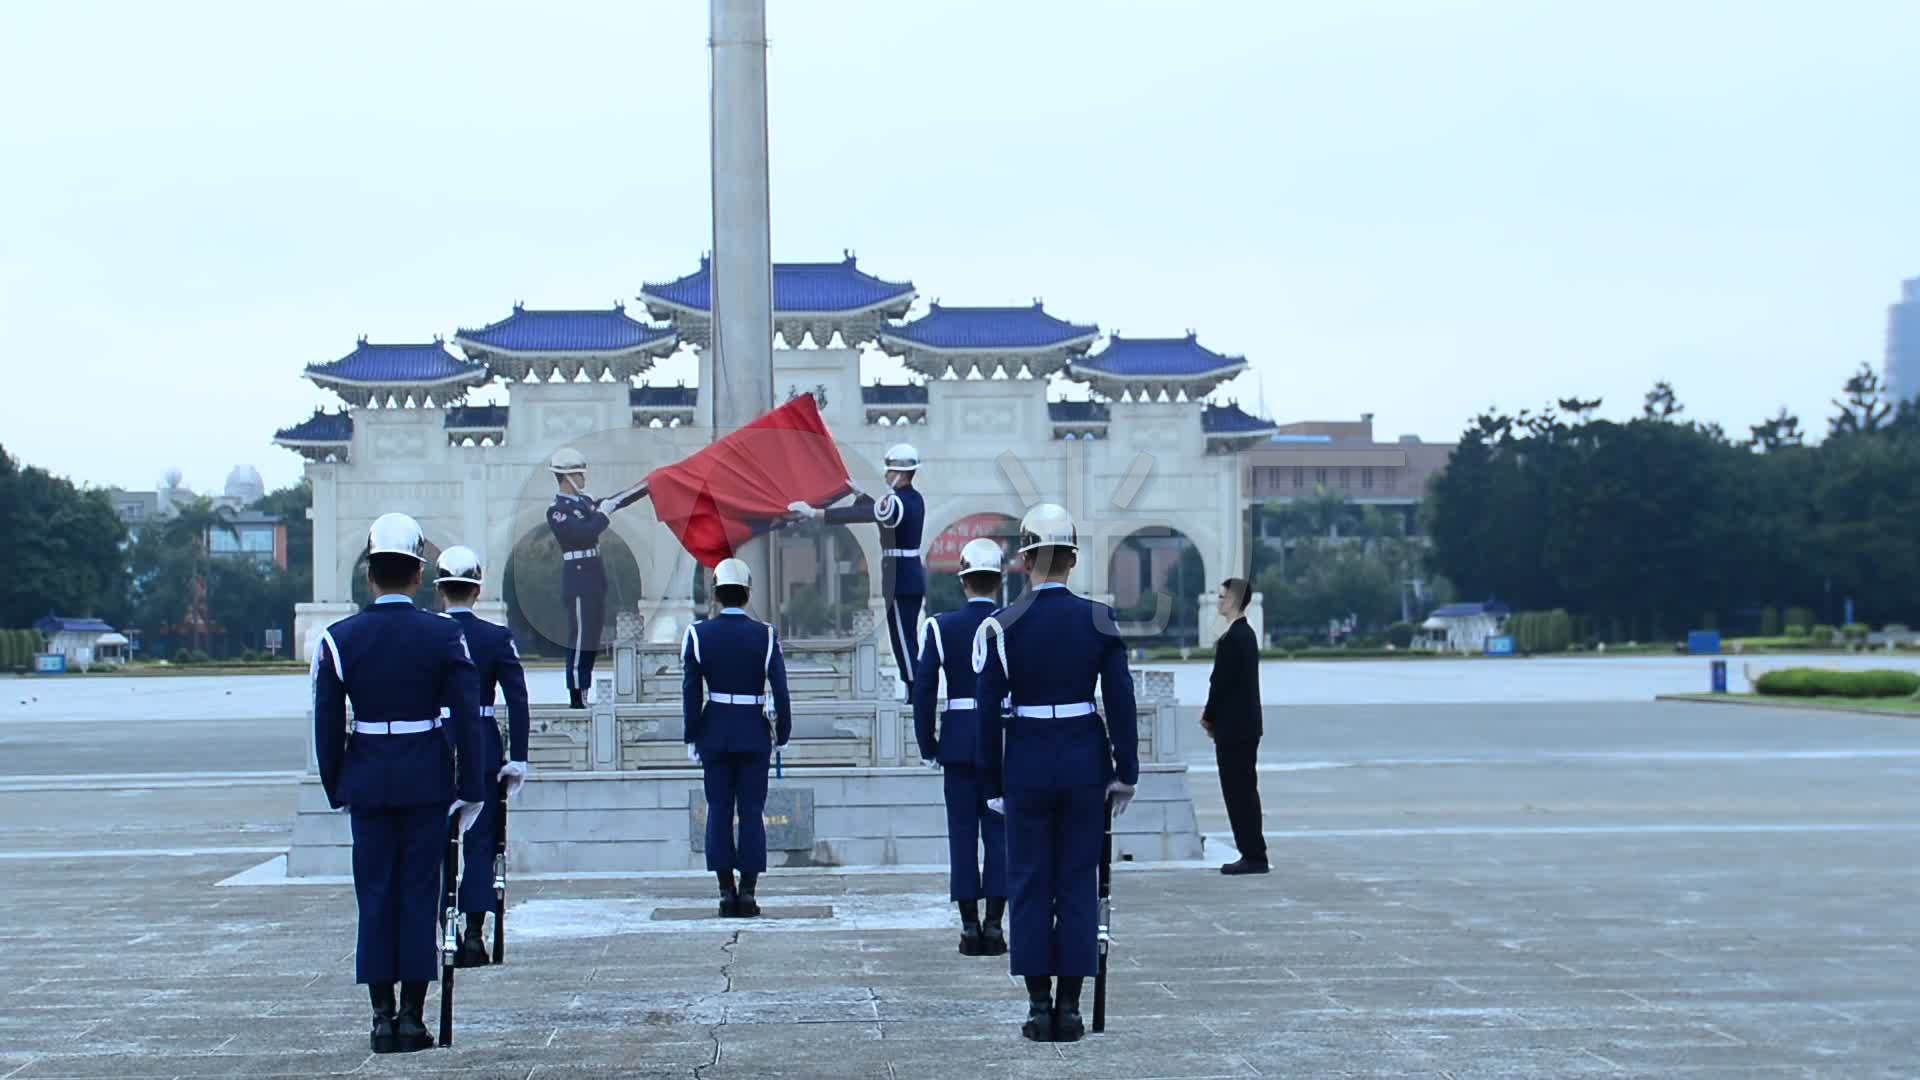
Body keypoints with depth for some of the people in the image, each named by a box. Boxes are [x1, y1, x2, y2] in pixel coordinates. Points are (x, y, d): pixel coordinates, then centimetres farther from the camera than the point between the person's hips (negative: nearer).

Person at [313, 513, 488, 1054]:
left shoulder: (338, 639, -3)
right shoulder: (445, 635, -5)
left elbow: (326, 723, -1)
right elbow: (467, 717, -6)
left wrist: (336, 788, 9)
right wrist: (470, 788, 0)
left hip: (367, 781, 1)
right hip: (427, 780, -1)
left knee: (375, 894, 8)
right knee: (420, 892, 4)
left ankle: (382, 1017, 7)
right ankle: (412, 1017, 3)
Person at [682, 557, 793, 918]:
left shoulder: (697, 634, -3)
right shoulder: (765, 635, -5)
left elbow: (691, 692, -3)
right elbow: (780, 691, -5)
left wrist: (692, 737, 4)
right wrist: (781, 736, 4)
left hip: (714, 734, 1)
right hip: (754, 734, -1)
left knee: (719, 811, 5)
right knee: (752, 812, 3)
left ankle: (726, 891, 3)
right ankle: (747, 892, 0)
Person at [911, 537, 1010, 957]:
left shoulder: (941, 627, -2)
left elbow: (923, 689, -5)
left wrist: (927, 745, 3)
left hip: (958, 744, 0)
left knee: (963, 833, 4)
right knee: (1000, 834, 4)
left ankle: (970, 927, 3)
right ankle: (994, 926, 1)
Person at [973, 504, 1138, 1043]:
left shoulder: (1001, 627, -7)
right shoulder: (1099, 620, -3)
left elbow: (988, 713, -4)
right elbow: (1121, 703, -3)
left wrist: (993, 784, 4)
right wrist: (1125, 772, 4)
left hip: (1027, 765, -1)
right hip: (1085, 762, 1)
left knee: (1030, 883, 6)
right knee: (1079, 883, 6)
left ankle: (1039, 1007, 6)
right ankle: (1070, 1007, 6)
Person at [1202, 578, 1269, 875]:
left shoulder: (1232, 638, -18)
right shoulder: (1246, 634, 13)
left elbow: (1221, 683, -19)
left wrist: (1209, 717, -5)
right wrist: (1212, 714, 12)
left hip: (1233, 728, -10)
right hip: (1245, 725, 10)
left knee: (1239, 792, -6)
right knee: (1245, 791, 14)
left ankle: (1253, 856, -4)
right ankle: (1253, 854, 18)